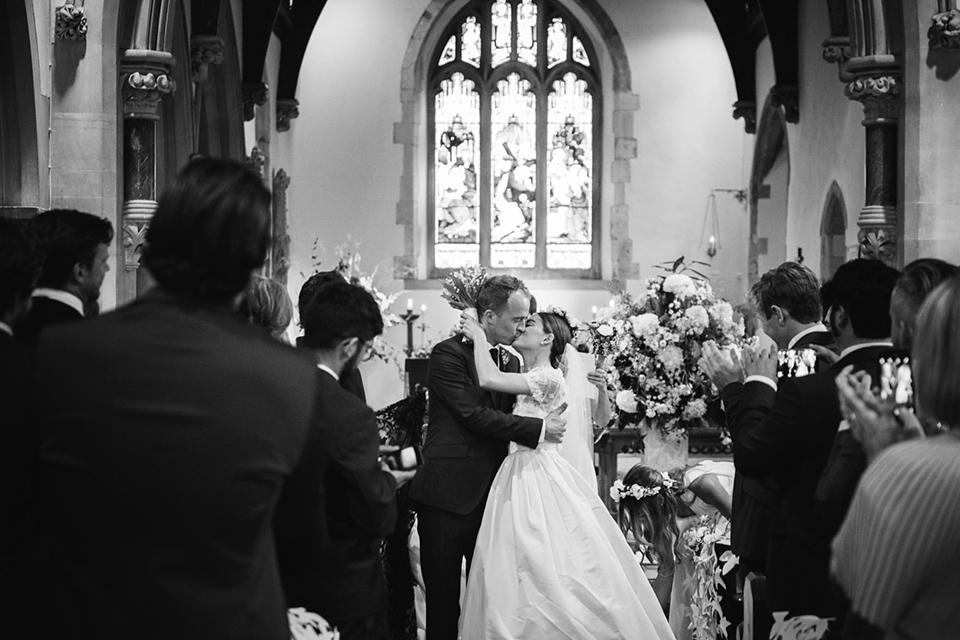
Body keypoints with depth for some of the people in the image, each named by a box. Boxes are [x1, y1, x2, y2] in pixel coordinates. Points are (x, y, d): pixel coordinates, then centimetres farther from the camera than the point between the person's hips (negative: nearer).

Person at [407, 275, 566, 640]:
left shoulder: (511, 359, 13)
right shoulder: (448, 354, -9)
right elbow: (475, 415, -17)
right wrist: (538, 429, -15)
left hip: (490, 494, 6)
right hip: (448, 497, -6)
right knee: (443, 602, 2)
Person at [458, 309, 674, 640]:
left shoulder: (549, 378, -12)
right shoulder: (526, 376, 16)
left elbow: (489, 379, -20)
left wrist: (479, 337, -10)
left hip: (540, 480, -8)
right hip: (519, 480, 8)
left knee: (553, 576, -5)